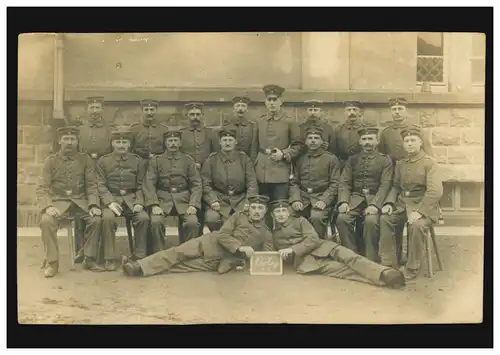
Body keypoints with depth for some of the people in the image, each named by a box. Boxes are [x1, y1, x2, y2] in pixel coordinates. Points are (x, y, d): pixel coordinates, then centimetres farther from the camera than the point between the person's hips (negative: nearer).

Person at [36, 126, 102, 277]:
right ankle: (52, 262, -15)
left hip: (80, 201, 1)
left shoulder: (85, 160, 7)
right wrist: (48, 206, -21)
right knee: (46, 220, -31)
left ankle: (89, 259, -11)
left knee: (96, 219, -27)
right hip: (58, 201, -1)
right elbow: (42, 188, -2)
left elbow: (91, 185, 4)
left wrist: (93, 205, -15)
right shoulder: (51, 161, 4)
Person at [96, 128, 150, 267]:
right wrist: (110, 202, -18)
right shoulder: (103, 161, 5)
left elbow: (140, 186, 8)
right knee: (108, 218, -32)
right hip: (111, 198, -1)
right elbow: (101, 185, -1)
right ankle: (109, 259, -20)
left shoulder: (138, 161, 8)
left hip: (131, 199, 1)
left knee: (144, 218, -27)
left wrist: (139, 202, -10)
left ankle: (140, 256, -12)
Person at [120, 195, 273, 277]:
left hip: (223, 262, -1)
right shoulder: (239, 216, 7)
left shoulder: (266, 234, 9)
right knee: (178, 252, -18)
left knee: (185, 266, -15)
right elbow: (222, 235, -3)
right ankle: (139, 266, -20)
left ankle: (141, 270, -22)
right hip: (211, 244, 1)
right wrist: (240, 248, -19)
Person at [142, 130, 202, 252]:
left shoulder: (188, 160, 11)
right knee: (156, 222, -28)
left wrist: (193, 204, -10)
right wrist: (154, 205, -14)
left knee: (192, 222, -25)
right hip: (162, 199, 0)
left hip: (183, 200, 1)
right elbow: (149, 184, 0)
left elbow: (196, 184, 5)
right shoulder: (156, 161, 9)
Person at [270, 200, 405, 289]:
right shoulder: (274, 233, 23)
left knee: (349, 257, -29)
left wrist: (292, 249, -9)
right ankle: (383, 279, -50)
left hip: (320, 248, 2)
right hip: (303, 259, -2)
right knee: (340, 268, -28)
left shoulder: (300, 220, 16)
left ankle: (385, 274, -51)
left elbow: (313, 239, 2)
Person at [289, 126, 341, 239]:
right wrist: (295, 199, -8)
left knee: (316, 217, -33)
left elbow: (335, 184, -3)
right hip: (302, 197, 4)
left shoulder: (331, 159, 4)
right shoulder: (300, 160, 16)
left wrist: (323, 200, -17)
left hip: (322, 197, -3)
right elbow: (294, 182, 11)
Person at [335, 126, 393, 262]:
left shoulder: (385, 160, 6)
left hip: (375, 198, -3)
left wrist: (375, 205, -22)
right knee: (342, 219, -26)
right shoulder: (352, 160, 15)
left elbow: (385, 185, -6)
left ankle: (371, 260, -19)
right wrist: (343, 201, -13)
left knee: (371, 221, -33)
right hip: (356, 197, 3)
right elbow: (344, 182, 6)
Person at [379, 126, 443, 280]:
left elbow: (435, 191, -17)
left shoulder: (429, 163, -7)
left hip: (423, 205, -5)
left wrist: (419, 211, -28)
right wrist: (389, 203, -7)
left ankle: (412, 269, -18)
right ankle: (388, 263, -11)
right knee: (385, 219, -19)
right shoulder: (400, 164, 13)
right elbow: (396, 187, 14)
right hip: (402, 204, 6)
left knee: (416, 225, -33)